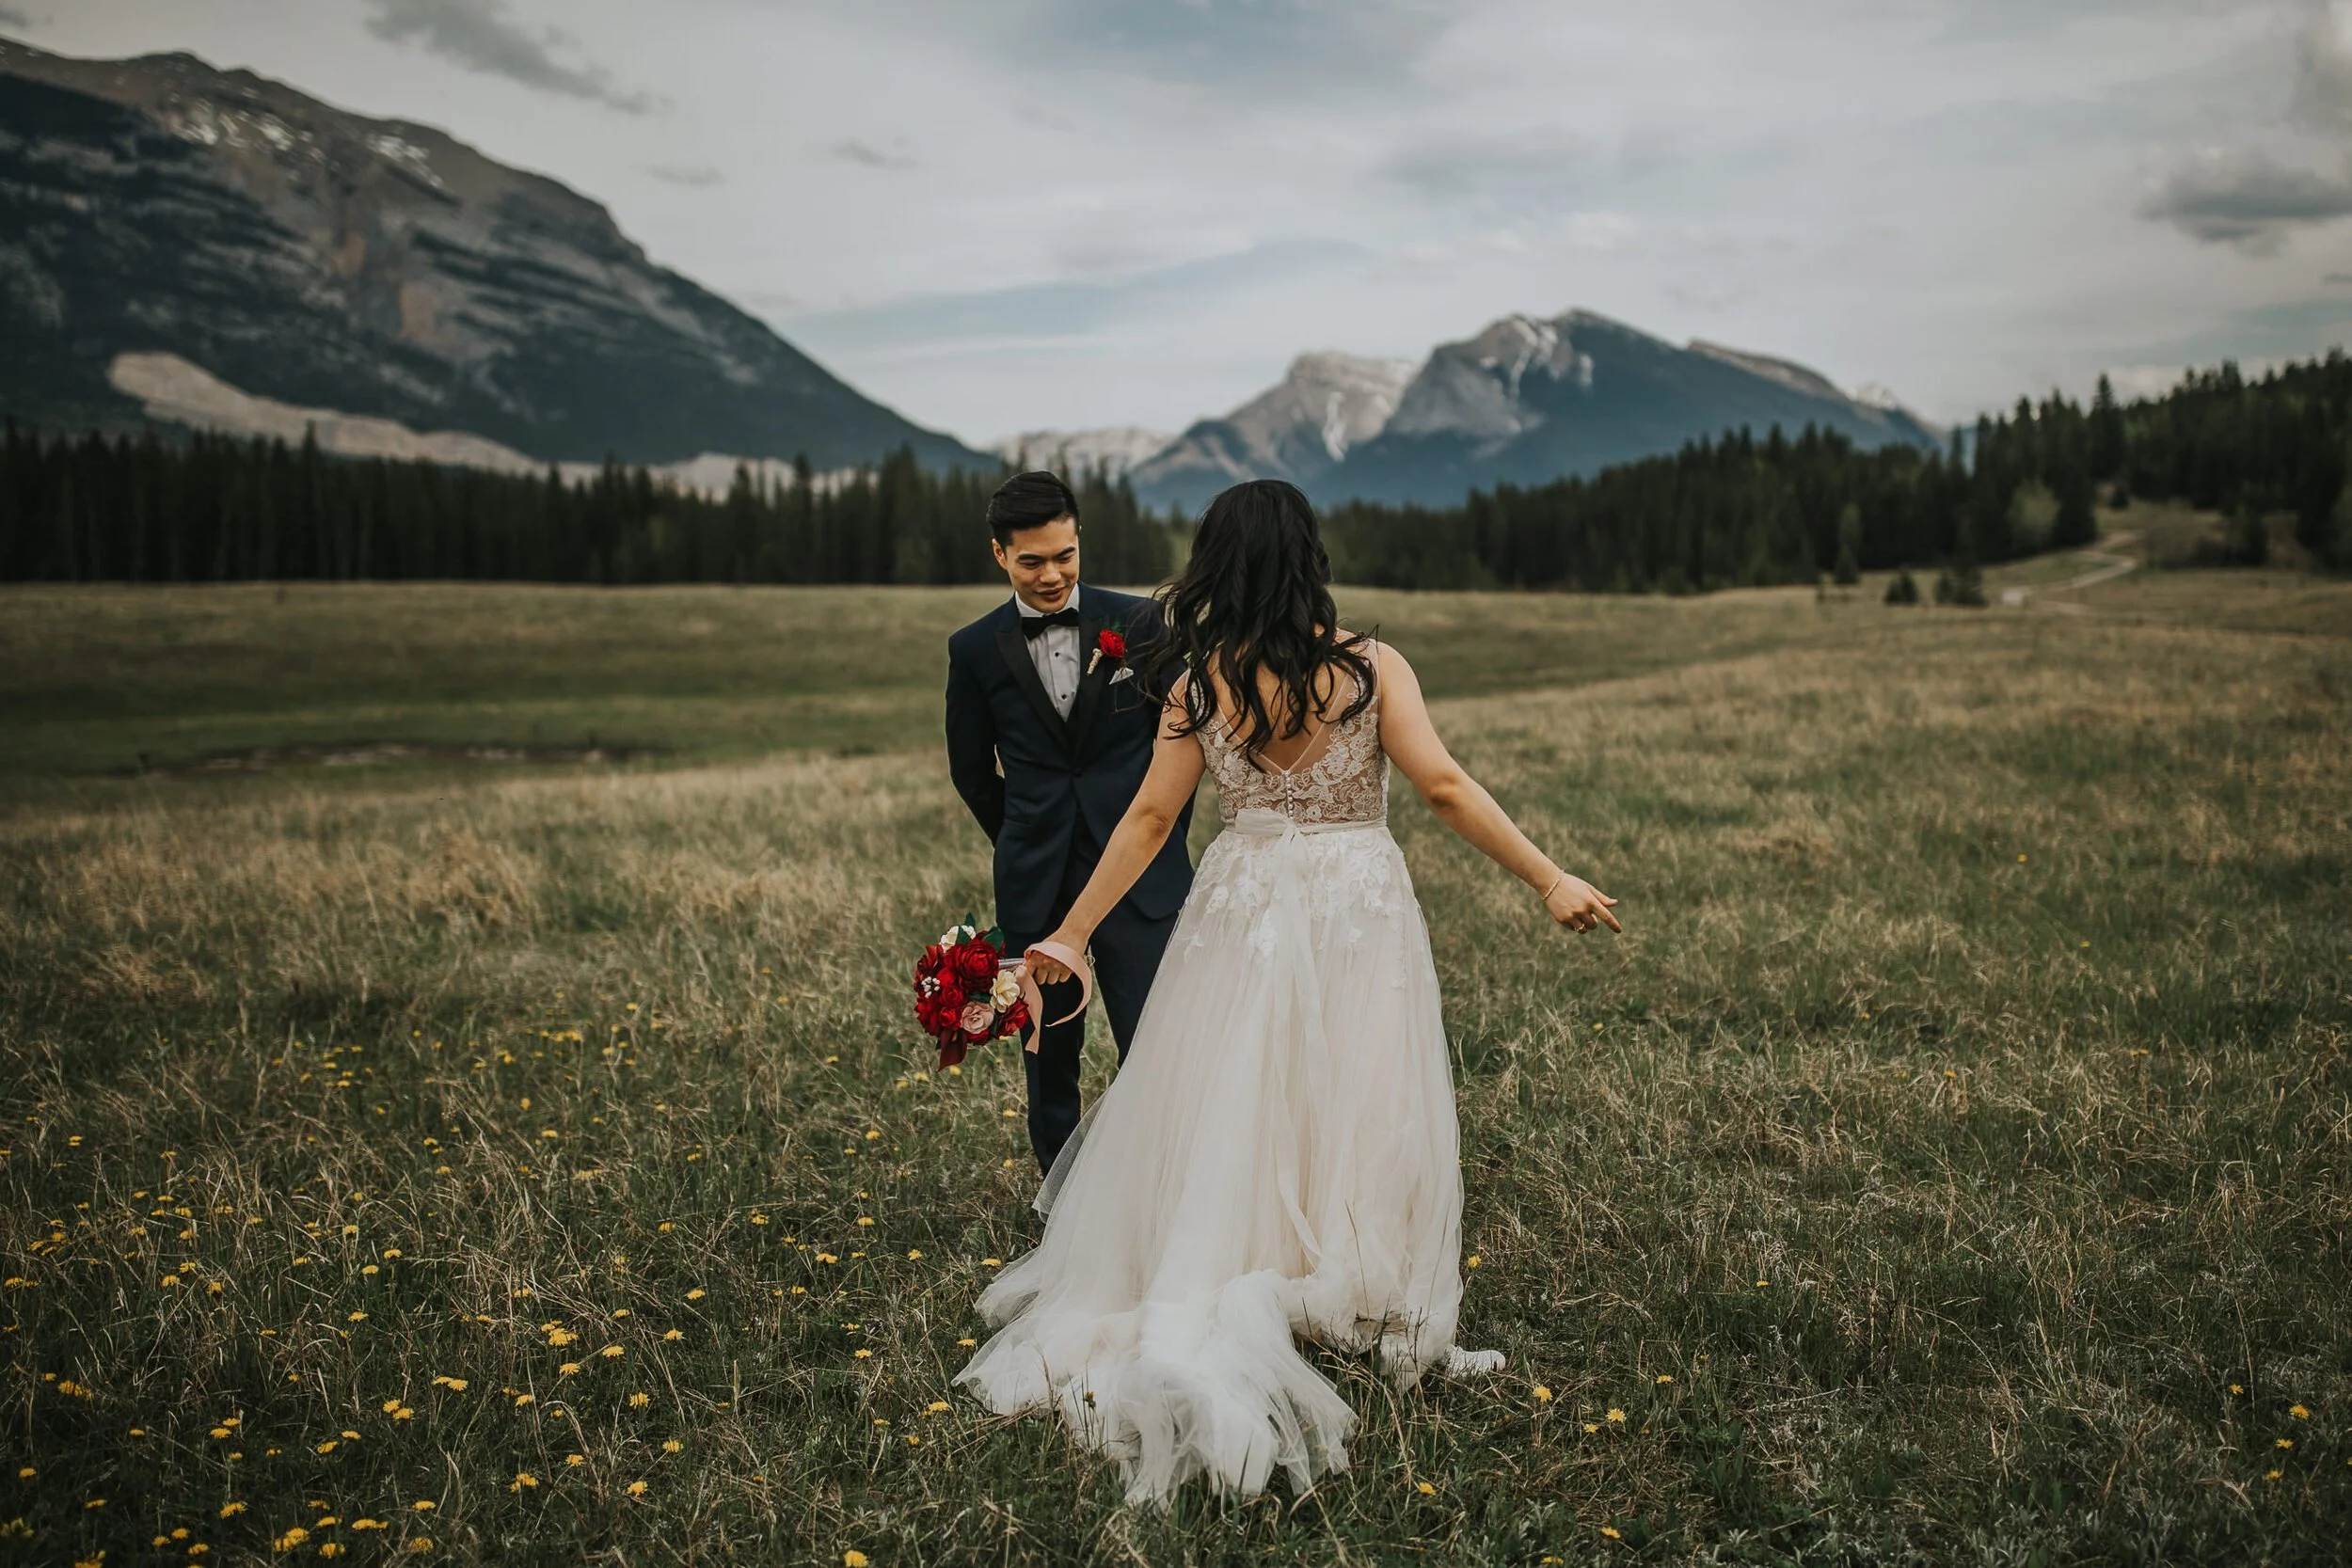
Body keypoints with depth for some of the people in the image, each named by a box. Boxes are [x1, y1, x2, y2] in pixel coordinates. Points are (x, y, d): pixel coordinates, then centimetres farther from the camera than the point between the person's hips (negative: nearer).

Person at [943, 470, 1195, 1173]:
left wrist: (1165, 837, 9)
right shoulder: (975, 649, 0)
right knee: (1050, 1049, 11)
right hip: (1035, 885, 1)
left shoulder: (1140, 622, -2)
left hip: (1141, 870, -1)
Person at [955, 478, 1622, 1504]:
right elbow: (1443, 785, -14)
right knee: (1354, 1121, 9)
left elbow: (1151, 818, -3)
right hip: (1359, 917, -1)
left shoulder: (1200, 680, -4)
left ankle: (1193, 1320, 10)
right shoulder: (1372, 667, -7)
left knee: (1225, 1119, 10)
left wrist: (1071, 934, 5)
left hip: (1243, 917, 1)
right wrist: (1549, 881, -8)